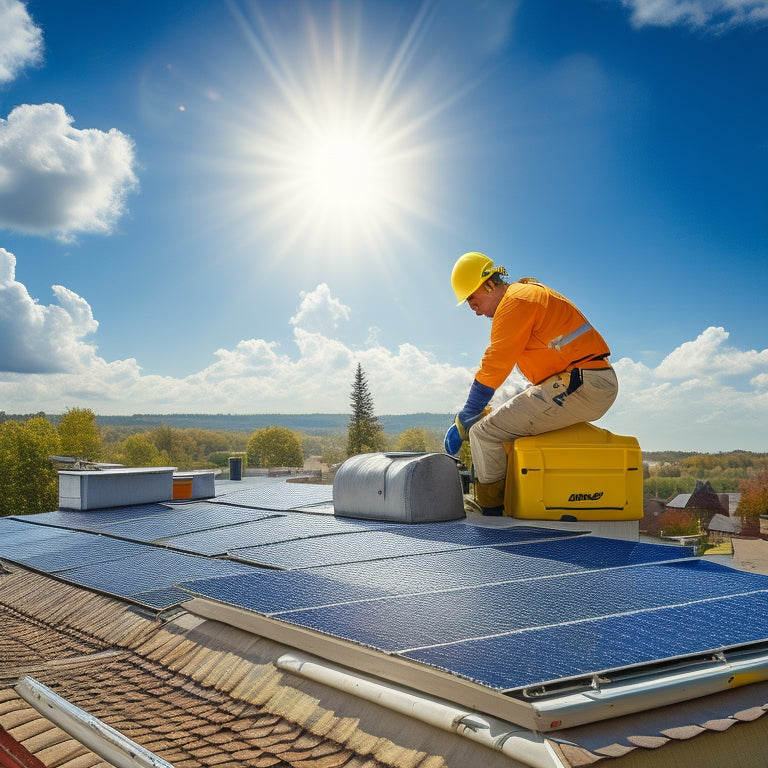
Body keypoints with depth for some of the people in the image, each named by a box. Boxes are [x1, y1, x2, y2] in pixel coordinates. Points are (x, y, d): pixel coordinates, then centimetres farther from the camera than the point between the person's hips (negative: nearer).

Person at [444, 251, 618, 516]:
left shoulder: (514, 302, -10)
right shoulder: (529, 294, 21)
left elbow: (492, 370, -12)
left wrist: (461, 424, -4)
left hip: (579, 385, -11)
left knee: (483, 432, -12)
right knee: (507, 421, 23)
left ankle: (491, 513, -2)